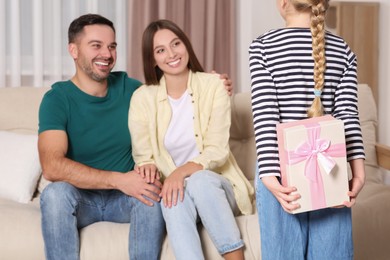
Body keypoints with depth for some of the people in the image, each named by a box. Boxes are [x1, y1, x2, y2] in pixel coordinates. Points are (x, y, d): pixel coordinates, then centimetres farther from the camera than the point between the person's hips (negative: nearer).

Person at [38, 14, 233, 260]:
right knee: (56, 193, -34)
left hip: (124, 197, 3)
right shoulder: (57, 98, -13)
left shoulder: (128, 87, -2)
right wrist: (119, 180, -33)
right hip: (80, 198, -2)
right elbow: (52, 166, -26)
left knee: (151, 193, -29)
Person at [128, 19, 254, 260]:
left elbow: (218, 151, -11)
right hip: (171, 185, 1)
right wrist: (149, 167, -25)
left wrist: (183, 171, -30)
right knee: (174, 198, -35)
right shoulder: (143, 97, 0)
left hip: (215, 185, 0)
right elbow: (143, 156, 0)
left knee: (200, 180, -35)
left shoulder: (213, 85, -5)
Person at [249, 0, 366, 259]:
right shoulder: (344, 51, 5)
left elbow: (265, 117, -10)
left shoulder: (262, 47, -2)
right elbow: (349, 115, -5)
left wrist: (270, 176, -15)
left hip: (283, 171, -2)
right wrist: (358, 171, -9)